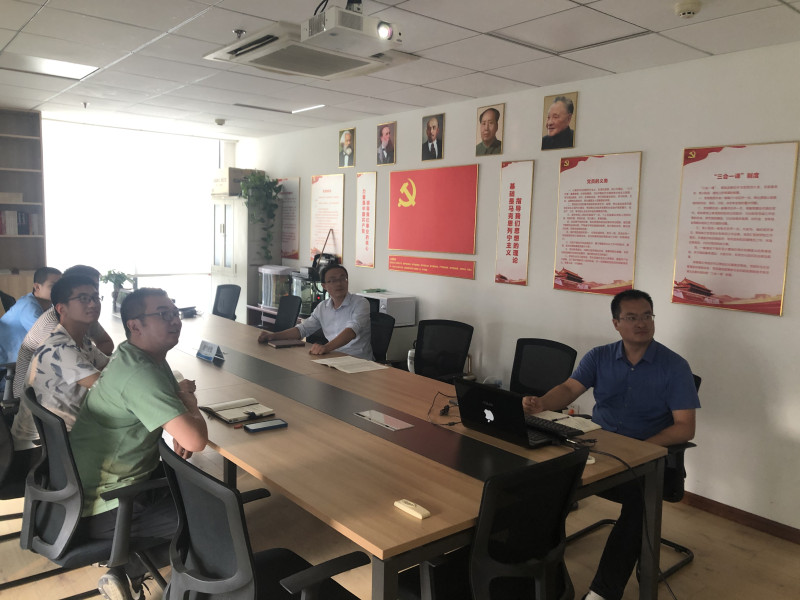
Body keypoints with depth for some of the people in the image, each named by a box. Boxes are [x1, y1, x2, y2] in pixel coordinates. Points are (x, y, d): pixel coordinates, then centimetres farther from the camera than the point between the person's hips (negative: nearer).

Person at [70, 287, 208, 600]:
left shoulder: (149, 358, 3)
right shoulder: (140, 373, -28)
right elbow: (196, 440, -33)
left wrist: (184, 410, -4)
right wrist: (190, 404, -12)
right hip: (103, 509, -9)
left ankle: (127, 571, 20)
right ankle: (127, 574, 8)